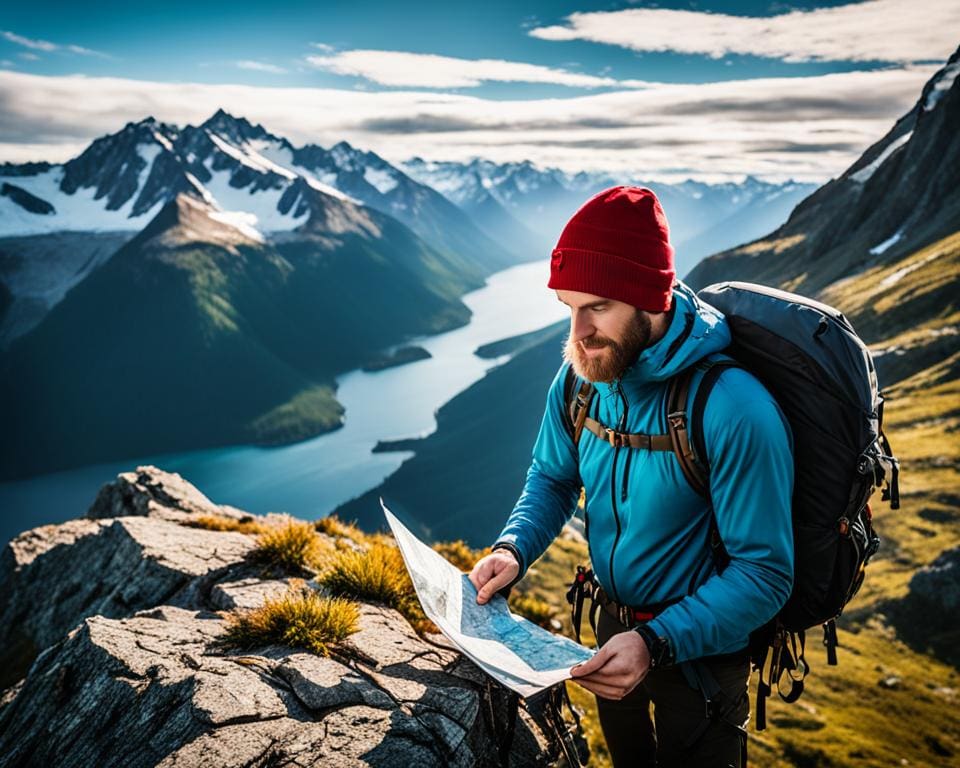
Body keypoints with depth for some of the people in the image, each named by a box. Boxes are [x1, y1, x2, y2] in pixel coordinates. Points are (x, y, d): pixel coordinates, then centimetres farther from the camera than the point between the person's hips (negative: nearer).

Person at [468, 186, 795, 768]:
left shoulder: (733, 409, -34)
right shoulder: (580, 379, -14)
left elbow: (764, 572, -29)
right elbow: (552, 479, 1)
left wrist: (657, 643, -39)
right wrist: (513, 549, -17)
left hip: (698, 648, -5)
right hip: (614, 625, 6)